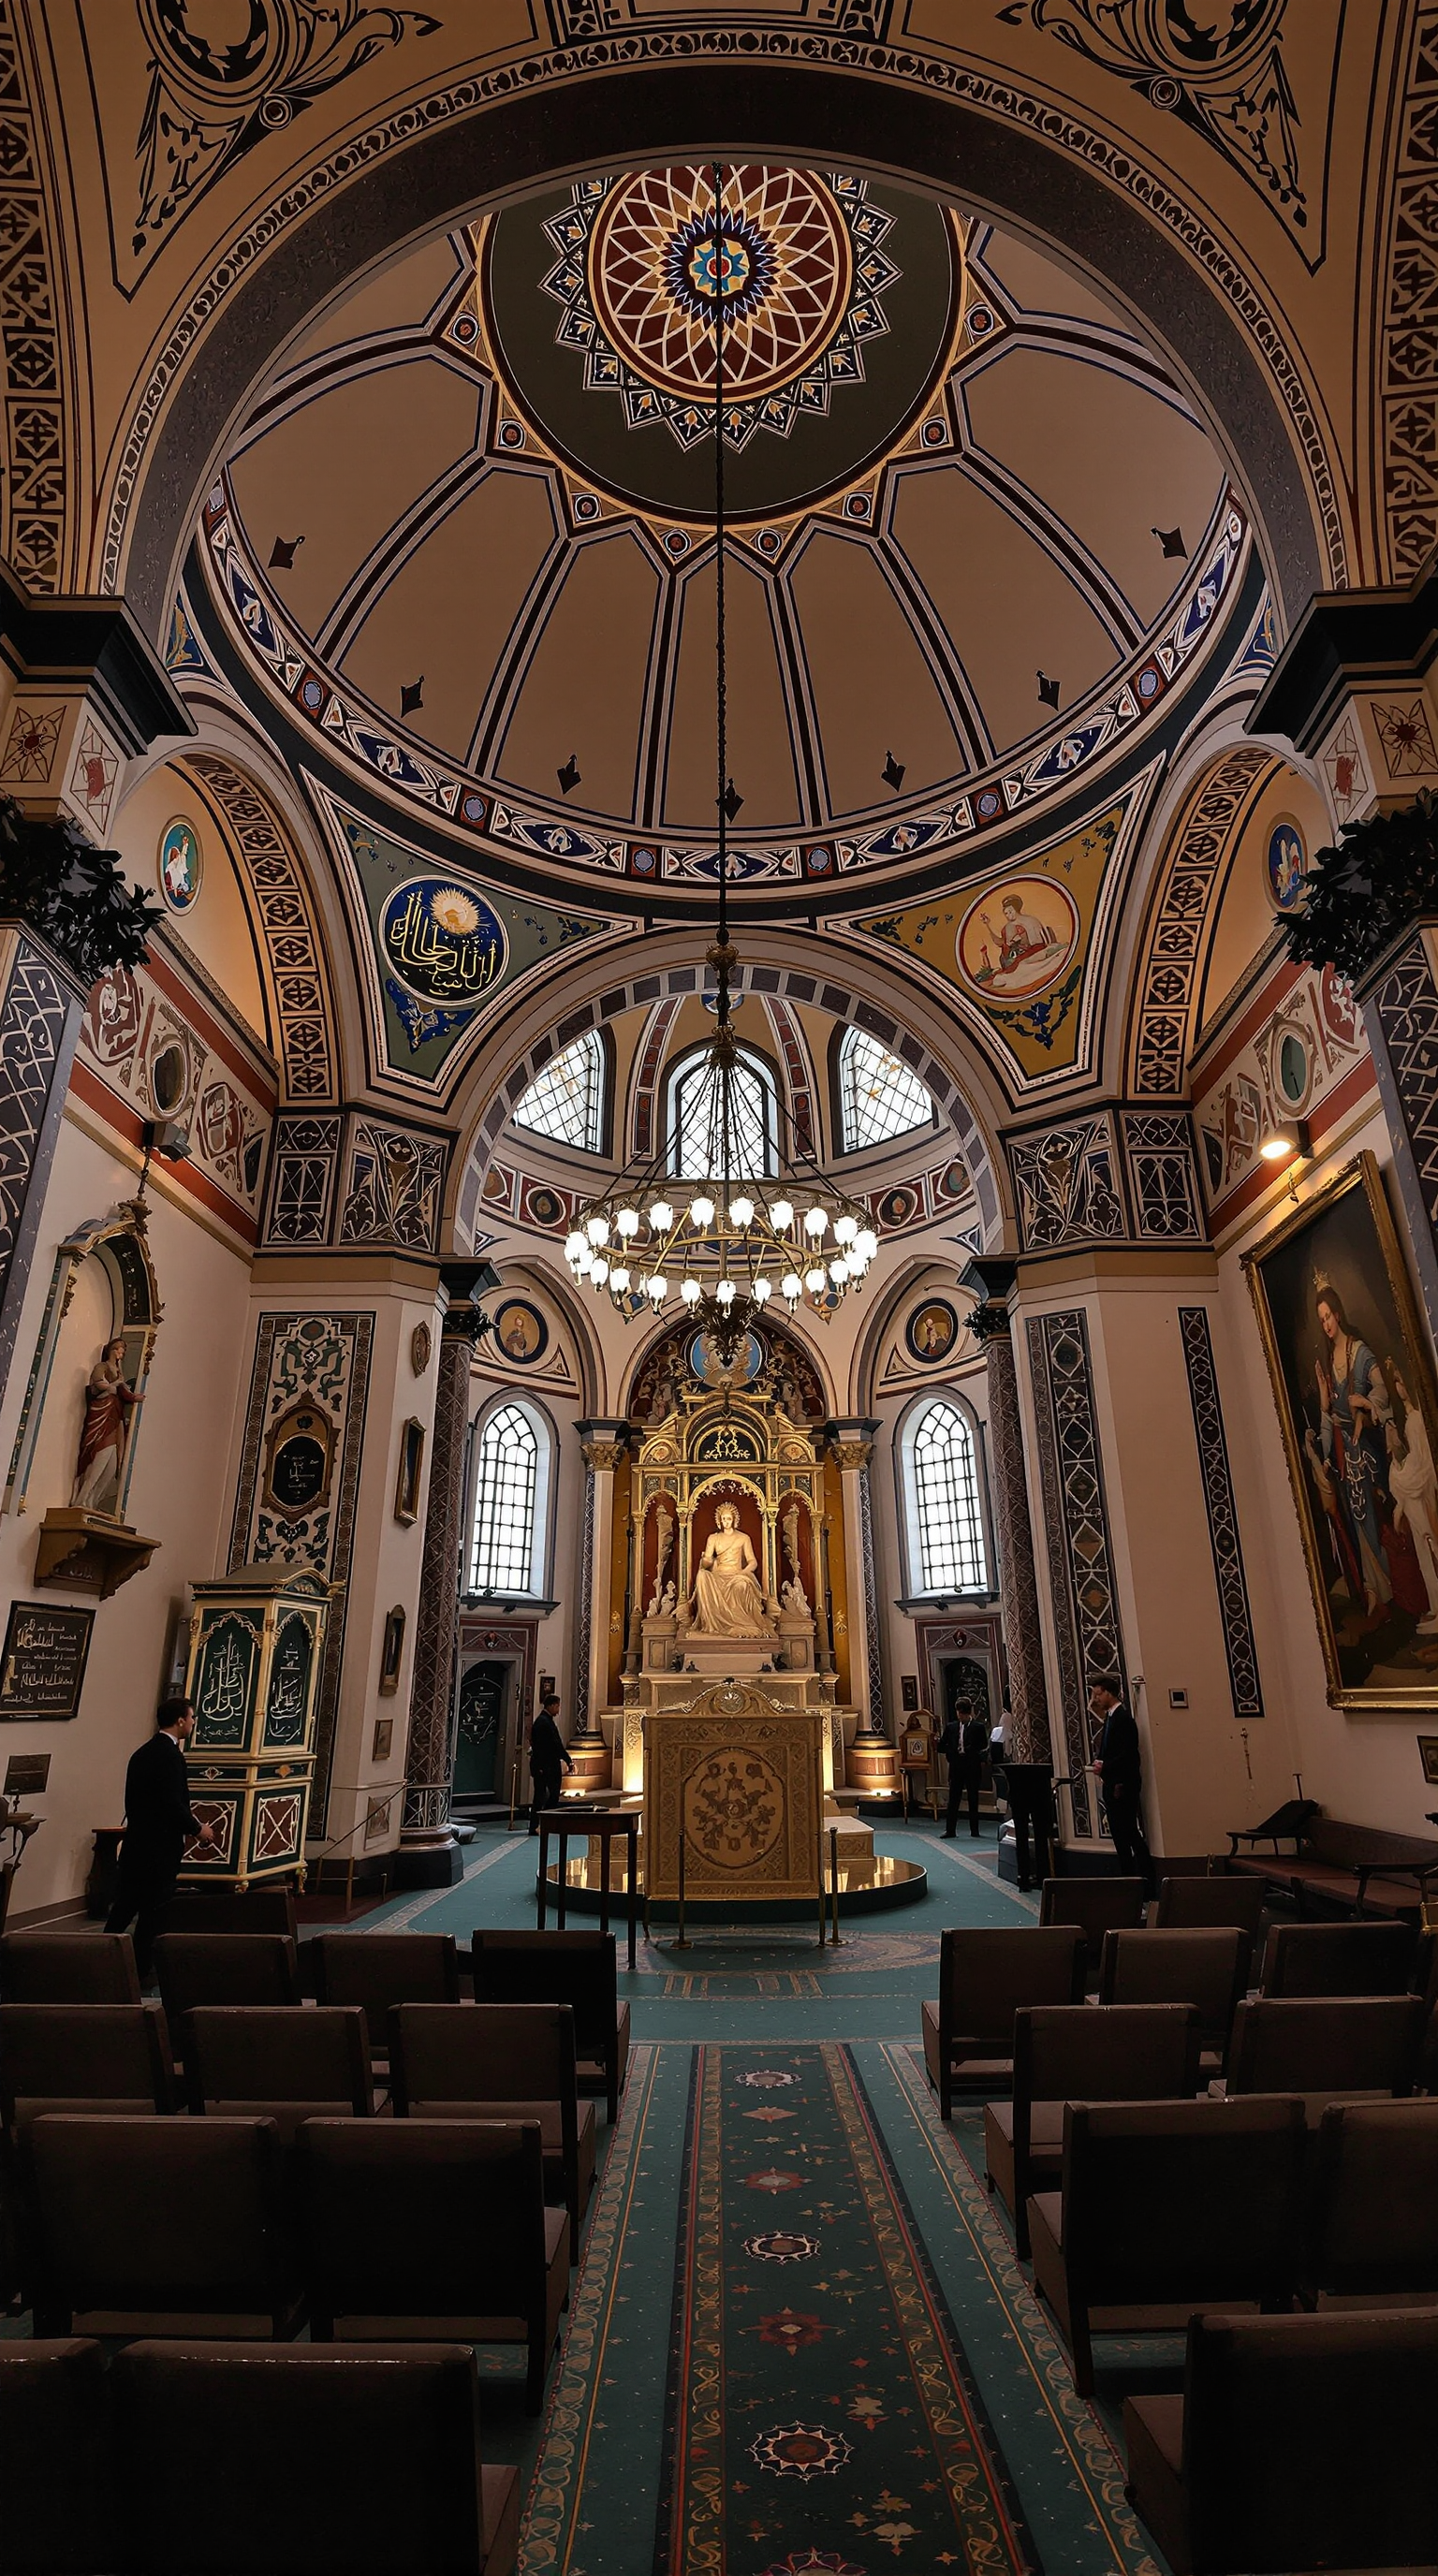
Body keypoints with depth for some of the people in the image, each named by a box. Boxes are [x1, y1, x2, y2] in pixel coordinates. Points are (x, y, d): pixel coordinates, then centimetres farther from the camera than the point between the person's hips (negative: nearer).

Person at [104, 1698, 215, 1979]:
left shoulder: (142, 1753, 9)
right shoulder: (170, 1755, -19)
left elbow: (147, 1801, 14)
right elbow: (174, 1804, -24)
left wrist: (186, 1826, 15)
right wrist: (197, 1829, -8)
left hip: (135, 1844, 8)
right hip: (161, 1848, -8)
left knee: (124, 1906, 17)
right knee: (154, 1913, 4)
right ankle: (140, 1971, 12)